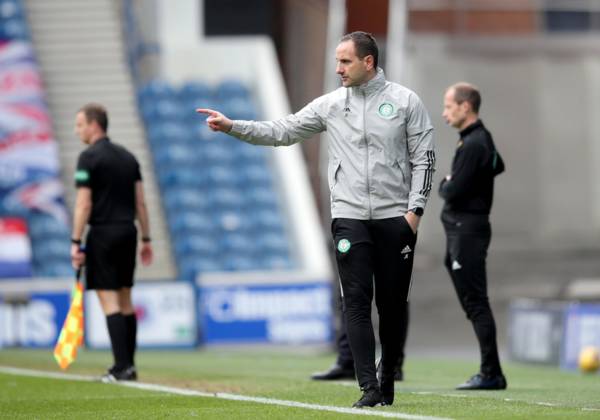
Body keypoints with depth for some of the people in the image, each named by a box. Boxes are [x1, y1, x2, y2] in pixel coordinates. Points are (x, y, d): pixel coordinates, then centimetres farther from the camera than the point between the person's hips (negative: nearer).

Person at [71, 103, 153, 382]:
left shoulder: (89, 158, -8)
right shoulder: (128, 157, 13)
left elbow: (83, 204, -13)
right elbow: (140, 202, 12)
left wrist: (76, 242, -11)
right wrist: (146, 239, 15)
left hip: (103, 233, -7)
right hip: (128, 232, 7)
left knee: (109, 301, -6)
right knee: (125, 299, 11)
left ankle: (122, 366, -13)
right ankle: (127, 366, 11)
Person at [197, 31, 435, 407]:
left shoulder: (405, 101, 0)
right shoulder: (331, 105, 6)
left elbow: (424, 157, 0)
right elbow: (283, 131, 7)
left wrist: (415, 208, -8)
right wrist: (232, 126, -2)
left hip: (395, 217, -1)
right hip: (350, 217, 1)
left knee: (393, 303, 4)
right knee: (357, 301, -8)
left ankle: (388, 380, 18)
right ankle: (370, 388, -10)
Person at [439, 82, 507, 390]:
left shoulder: (472, 145, -16)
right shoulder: (483, 139, 14)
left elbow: (453, 192, -21)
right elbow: (498, 166, 35)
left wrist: (443, 185, 3)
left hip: (467, 231, -10)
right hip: (461, 229, 10)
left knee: (475, 303, -10)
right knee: (473, 304, 11)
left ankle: (491, 374, -11)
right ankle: (490, 373, 11)